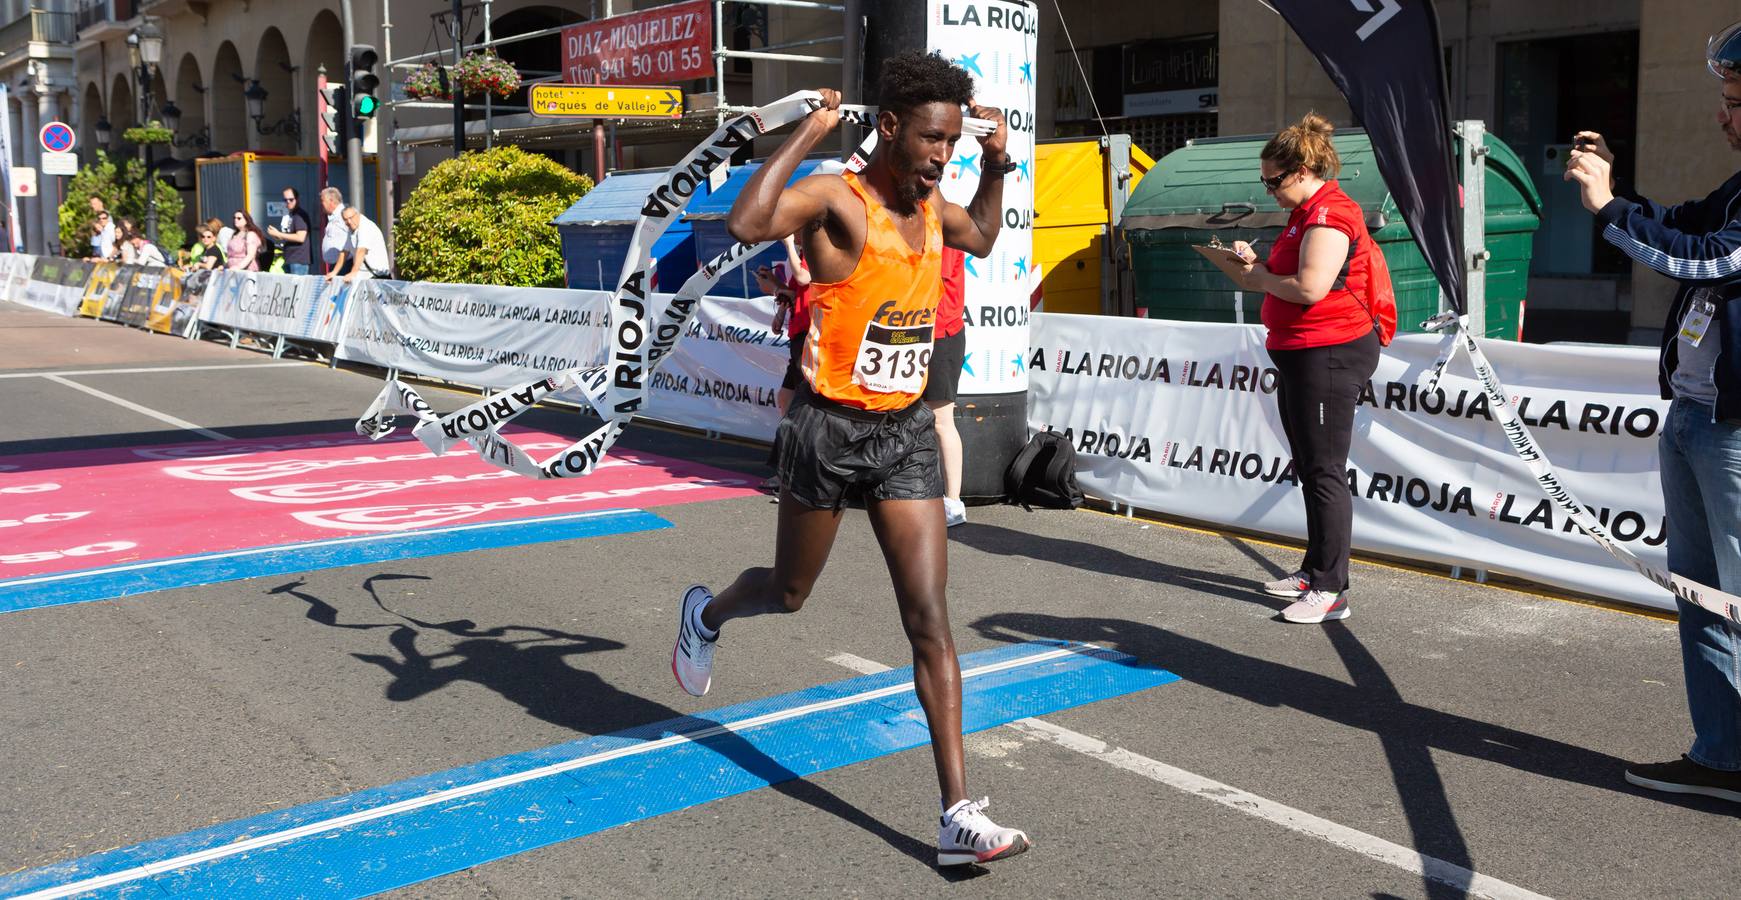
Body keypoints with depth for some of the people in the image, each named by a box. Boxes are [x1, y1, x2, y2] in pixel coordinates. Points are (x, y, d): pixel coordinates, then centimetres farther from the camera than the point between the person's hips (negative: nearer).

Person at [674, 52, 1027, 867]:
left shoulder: (931, 206, 7)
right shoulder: (836, 201, -15)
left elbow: (982, 239, 31)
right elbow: (745, 224, -36)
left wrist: (997, 166, 17)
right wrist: (807, 133, -28)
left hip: (907, 431, 5)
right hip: (829, 429, -5)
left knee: (929, 617, -3)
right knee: (789, 593, 16)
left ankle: (958, 815, -1)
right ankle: (707, 614, 53)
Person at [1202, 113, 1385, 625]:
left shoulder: (1329, 215, -16)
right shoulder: (1307, 213, 19)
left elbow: (1309, 288, -27)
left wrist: (1257, 278, -12)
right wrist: (1256, 264, 8)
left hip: (1329, 354, -11)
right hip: (1301, 354, 11)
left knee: (1325, 471, -9)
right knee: (1309, 468, 16)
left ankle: (1330, 589, -5)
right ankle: (1315, 571, 27)